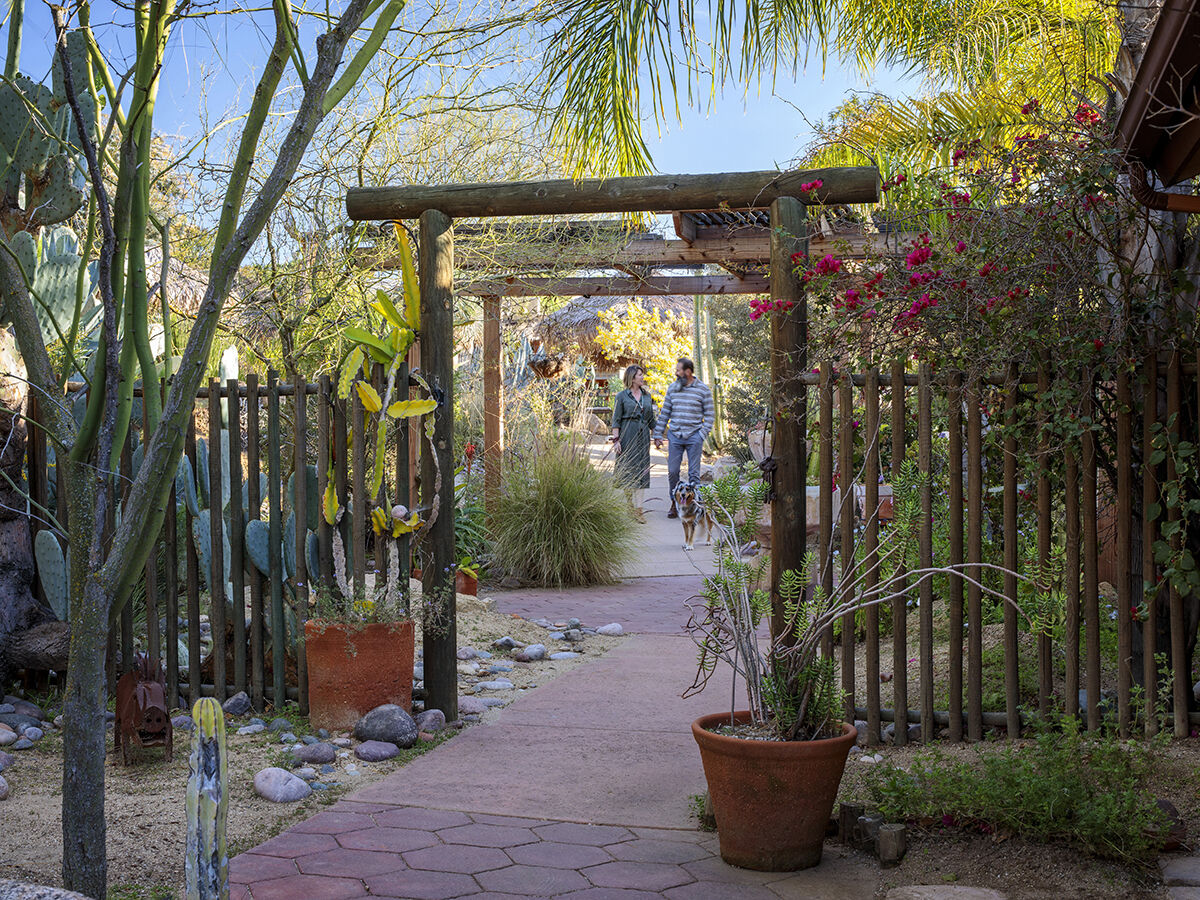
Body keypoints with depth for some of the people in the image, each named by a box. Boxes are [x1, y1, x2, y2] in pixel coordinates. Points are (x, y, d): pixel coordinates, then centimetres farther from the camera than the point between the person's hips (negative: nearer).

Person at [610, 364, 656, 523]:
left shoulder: (647, 395, 13)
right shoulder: (622, 396, -1)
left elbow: (651, 419, 19)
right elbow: (616, 420, -3)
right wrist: (616, 439, -11)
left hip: (643, 436, 4)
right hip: (627, 436, -4)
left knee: (642, 471, -2)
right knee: (627, 470, -1)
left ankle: (638, 509, -4)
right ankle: (629, 502, 13)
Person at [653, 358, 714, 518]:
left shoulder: (703, 390, -2)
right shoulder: (672, 388, 8)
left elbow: (709, 414, 1)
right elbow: (665, 412, 12)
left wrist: (703, 434, -9)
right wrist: (658, 435, 9)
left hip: (694, 436, -3)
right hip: (674, 435, 3)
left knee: (694, 473, 0)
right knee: (672, 471, 1)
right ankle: (675, 504, 14)